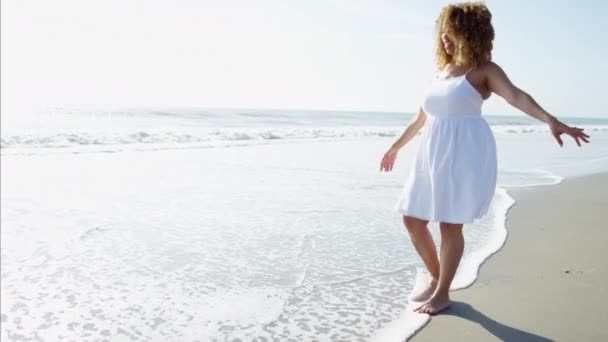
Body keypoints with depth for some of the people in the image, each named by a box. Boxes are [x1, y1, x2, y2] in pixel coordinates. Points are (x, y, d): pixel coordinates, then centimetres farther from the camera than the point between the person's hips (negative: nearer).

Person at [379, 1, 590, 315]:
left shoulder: (485, 70, -4)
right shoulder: (440, 72, 16)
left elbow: (515, 95, -22)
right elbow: (420, 117, 25)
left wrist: (551, 120, -39)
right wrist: (396, 147, 32)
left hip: (466, 154, -7)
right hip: (433, 155, 7)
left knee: (450, 225, -1)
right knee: (412, 220, 7)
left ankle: (442, 294, 17)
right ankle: (436, 279, 28)